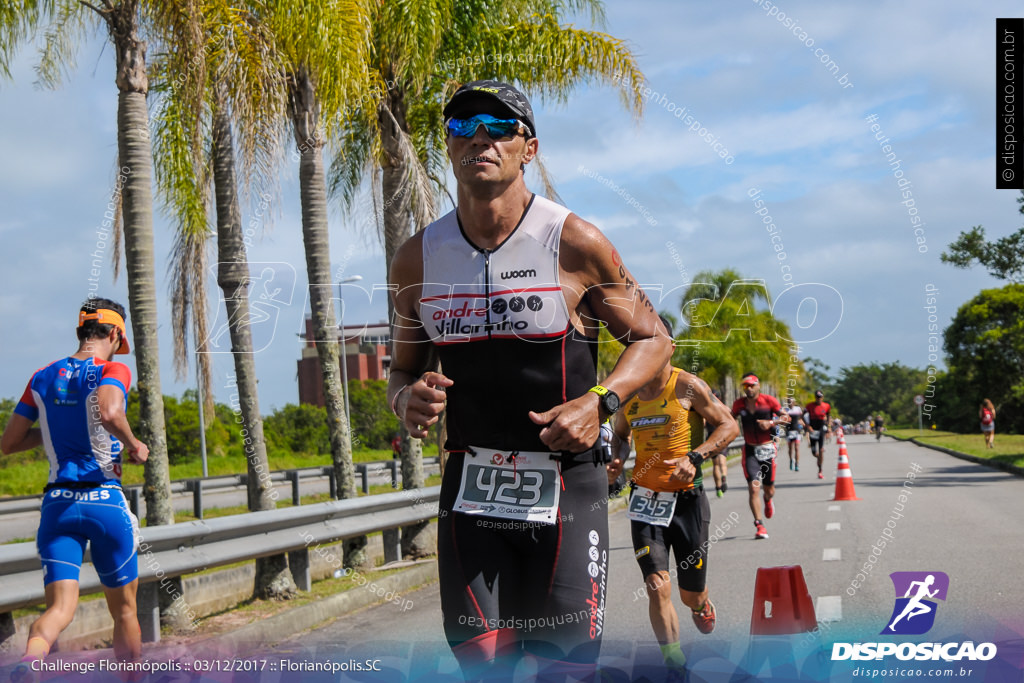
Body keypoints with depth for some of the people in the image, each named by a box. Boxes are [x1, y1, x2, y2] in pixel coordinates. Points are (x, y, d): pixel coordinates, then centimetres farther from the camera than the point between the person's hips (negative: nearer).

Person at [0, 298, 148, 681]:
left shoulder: (43, 378, 10)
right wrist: (134, 445, -10)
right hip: (105, 502, -3)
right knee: (124, 610, 14)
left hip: (56, 504, 4)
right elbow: (109, 412, -29)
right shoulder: (112, 371, -6)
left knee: (60, 607, -6)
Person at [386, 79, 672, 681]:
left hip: (566, 488, -3)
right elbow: (404, 367, 16)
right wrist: (408, 399, -7)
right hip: (470, 491, 3)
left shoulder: (575, 242, -7)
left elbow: (653, 339, 2)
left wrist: (599, 402, -15)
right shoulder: (417, 259, 4)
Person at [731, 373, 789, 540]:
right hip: (750, 450, 1)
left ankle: (768, 501, 49)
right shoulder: (739, 404, 2)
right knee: (753, 488, -15)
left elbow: (786, 418, -3)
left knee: (769, 490, 11)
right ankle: (759, 525, -11)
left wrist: (771, 422, -18)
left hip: (767, 449, -1)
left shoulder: (769, 401, -6)